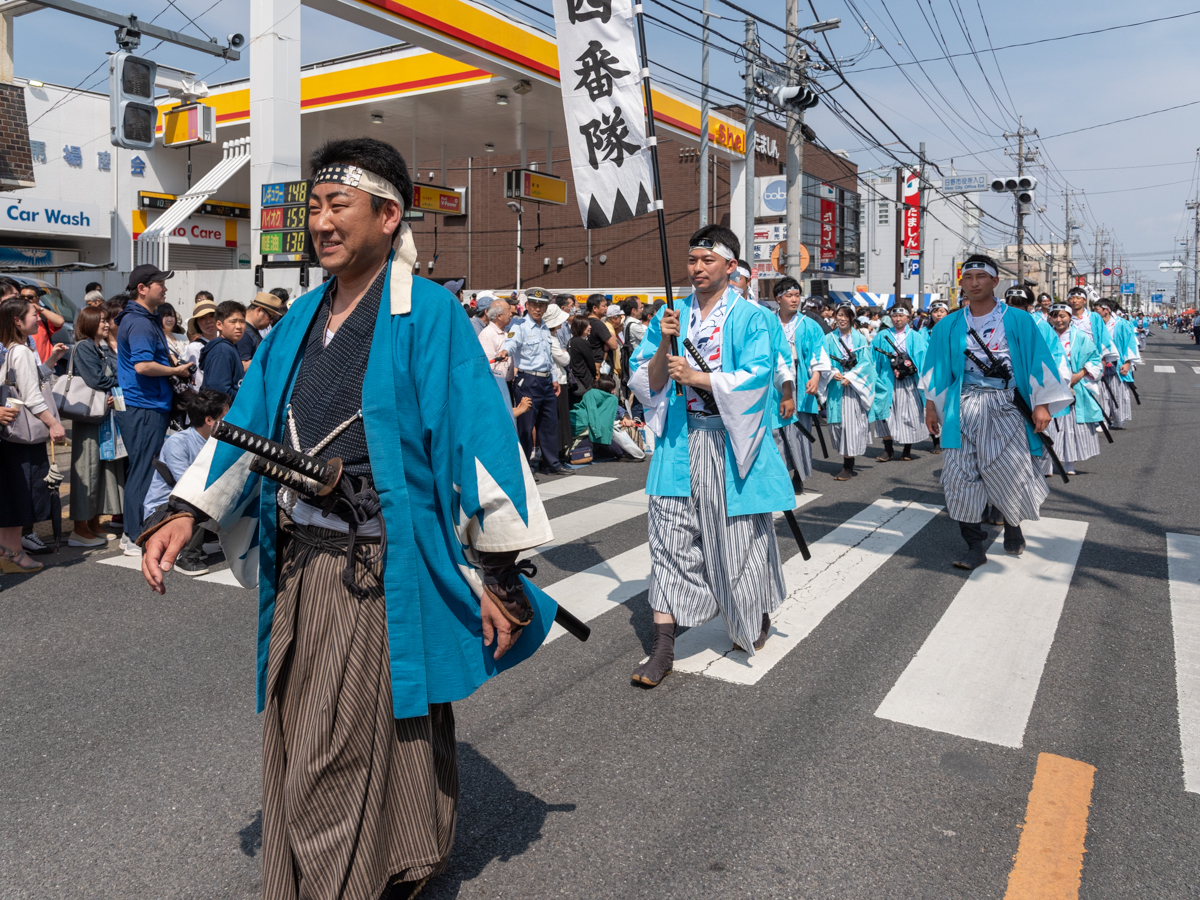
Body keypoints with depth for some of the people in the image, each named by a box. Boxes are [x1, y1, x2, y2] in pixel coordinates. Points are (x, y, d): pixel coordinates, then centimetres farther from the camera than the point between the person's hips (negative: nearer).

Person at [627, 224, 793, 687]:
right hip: (678, 443, 3)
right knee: (671, 539, 0)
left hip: (730, 444, -3)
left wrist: (696, 377, -15)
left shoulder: (751, 318, -1)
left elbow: (756, 378, -13)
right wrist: (664, 344, -12)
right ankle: (663, 647, 5)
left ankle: (758, 617, 37)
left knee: (739, 536, 8)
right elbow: (647, 380, 5)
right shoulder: (670, 315, 10)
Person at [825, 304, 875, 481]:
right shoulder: (829, 339, 11)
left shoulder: (860, 339, 8)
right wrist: (833, 373, -16)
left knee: (852, 422, -8)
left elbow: (866, 362, -1)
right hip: (835, 387, 2)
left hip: (854, 387, -2)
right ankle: (847, 462, 12)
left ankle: (848, 467, -6)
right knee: (837, 421, 0)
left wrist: (850, 377, -14)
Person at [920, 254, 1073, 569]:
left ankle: (1013, 525, 29)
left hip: (1004, 407, -2)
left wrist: (1041, 404, -6)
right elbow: (936, 368, 14)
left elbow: (1037, 360, 1)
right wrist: (931, 406, 12)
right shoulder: (949, 326, 9)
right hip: (962, 408, 2)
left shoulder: (1018, 321, 2)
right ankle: (975, 547, 6)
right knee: (960, 474, -4)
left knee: (1009, 471, -3)